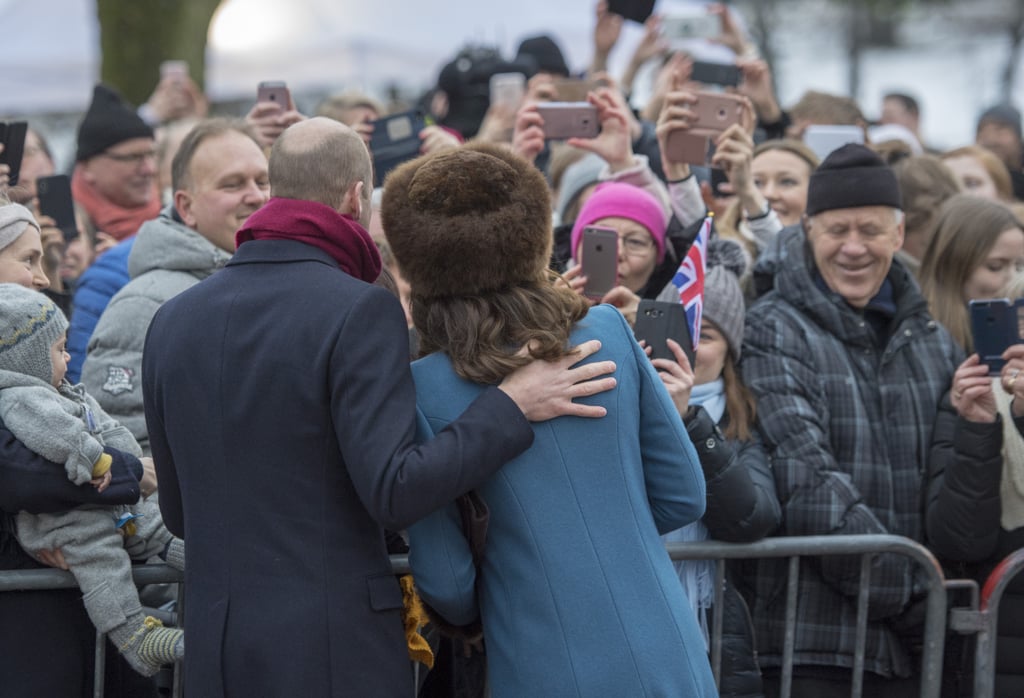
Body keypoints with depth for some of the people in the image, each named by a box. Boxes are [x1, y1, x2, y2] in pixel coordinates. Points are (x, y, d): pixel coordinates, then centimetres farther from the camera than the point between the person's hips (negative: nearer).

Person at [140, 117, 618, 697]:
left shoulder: (173, 320, 9)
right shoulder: (360, 311, -10)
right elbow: (394, 492, -18)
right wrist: (512, 407, -10)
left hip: (214, 649, 6)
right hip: (334, 649, -6)